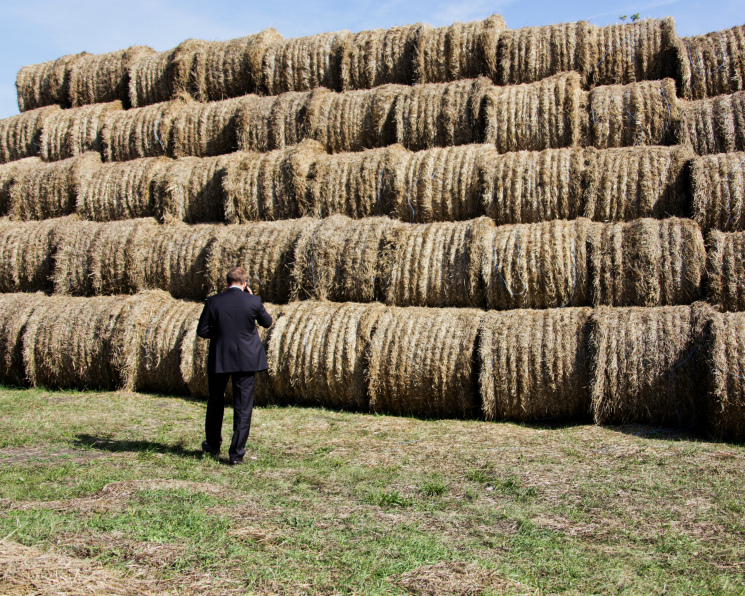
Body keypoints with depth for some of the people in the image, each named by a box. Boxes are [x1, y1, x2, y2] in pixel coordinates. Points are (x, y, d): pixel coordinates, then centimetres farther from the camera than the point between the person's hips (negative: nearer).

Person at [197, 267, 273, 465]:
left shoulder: (213, 302, -7)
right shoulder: (253, 301, -9)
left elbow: (202, 331, -4)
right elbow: (267, 322, 8)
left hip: (219, 359, 1)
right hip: (246, 359, -1)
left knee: (216, 402, 20)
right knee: (243, 407, 5)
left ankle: (213, 445, 34)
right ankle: (237, 454, 5)